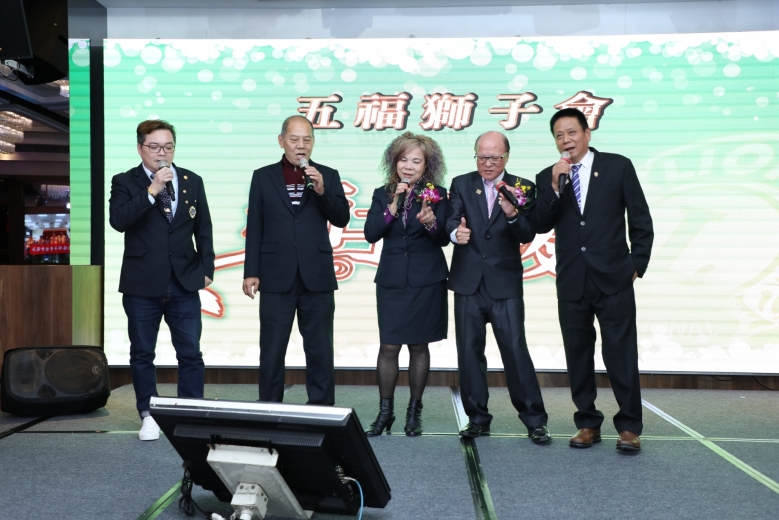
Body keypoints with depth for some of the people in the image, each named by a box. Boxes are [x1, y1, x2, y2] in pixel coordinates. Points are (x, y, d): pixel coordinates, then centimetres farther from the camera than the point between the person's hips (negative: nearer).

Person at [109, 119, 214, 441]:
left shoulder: (192, 182, 8)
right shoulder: (125, 182, 1)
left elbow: (203, 229, 10)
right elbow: (118, 220, -16)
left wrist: (206, 268, 3)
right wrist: (152, 191, -21)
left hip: (185, 283, 2)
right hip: (142, 285, -1)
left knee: (191, 353, 3)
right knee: (142, 354, 8)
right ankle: (148, 415, 21)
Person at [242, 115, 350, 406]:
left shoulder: (328, 175, 7)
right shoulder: (263, 177, 6)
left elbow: (342, 219, 0)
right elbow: (254, 228, 4)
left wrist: (322, 190, -15)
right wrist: (251, 272, -1)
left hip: (317, 277, 1)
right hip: (276, 277, 0)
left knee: (320, 351, 6)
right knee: (271, 352, 6)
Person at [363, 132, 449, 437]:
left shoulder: (437, 195, 0)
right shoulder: (383, 194, 6)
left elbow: (444, 238, -8)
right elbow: (370, 234, -6)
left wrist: (430, 222, -28)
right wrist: (394, 205, -15)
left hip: (427, 281, -1)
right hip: (391, 280, 1)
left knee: (418, 345, 7)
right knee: (388, 346, 0)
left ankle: (415, 411, 19)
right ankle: (385, 411, 12)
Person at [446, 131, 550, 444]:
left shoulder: (522, 188, 2)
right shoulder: (461, 184, 6)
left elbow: (528, 235, -7)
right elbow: (452, 220, -7)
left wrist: (512, 214, -27)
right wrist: (456, 232, -29)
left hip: (505, 283, -2)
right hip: (468, 282, 2)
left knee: (516, 349, -5)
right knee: (469, 351, 7)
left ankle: (534, 419, 9)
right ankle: (478, 418, 19)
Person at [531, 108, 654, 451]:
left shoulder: (618, 166, 2)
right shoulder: (547, 178, 8)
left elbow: (641, 220, 4)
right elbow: (540, 226, -3)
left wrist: (637, 265, 0)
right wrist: (555, 187, -14)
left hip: (613, 279, -3)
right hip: (571, 282, 3)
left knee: (621, 355, -1)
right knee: (578, 356, 8)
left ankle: (629, 426, 10)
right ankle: (588, 424, 19)